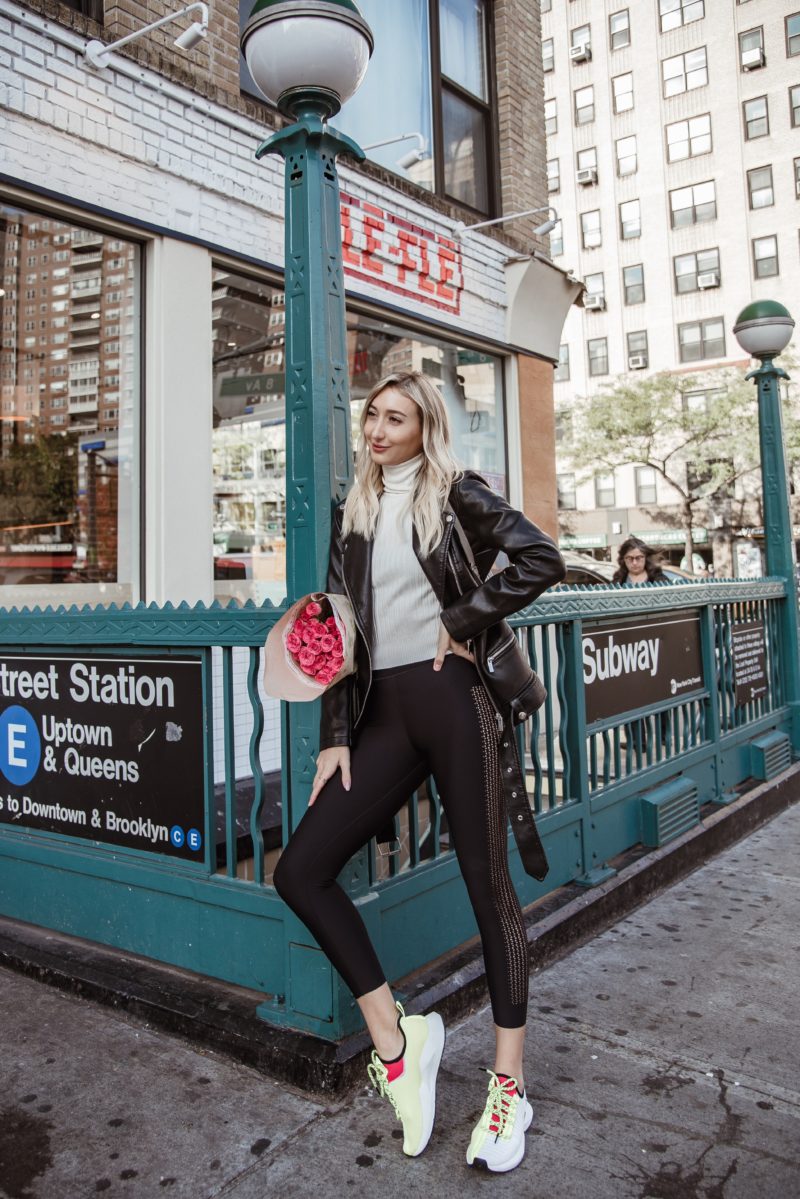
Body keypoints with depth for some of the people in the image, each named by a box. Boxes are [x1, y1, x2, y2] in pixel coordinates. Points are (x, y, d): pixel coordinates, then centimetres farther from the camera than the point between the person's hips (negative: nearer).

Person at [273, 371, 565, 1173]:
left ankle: (508, 1086, 18)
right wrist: (334, 737, 6)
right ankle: (394, 1039, 10)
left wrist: (463, 619, -9)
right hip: (384, 713, 5)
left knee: (486, 881, 2)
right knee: (299, 871, -4)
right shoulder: (352, 514, 15)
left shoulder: (456, 495, 3)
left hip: (454, 700, -5)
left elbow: (541, 560, -8)